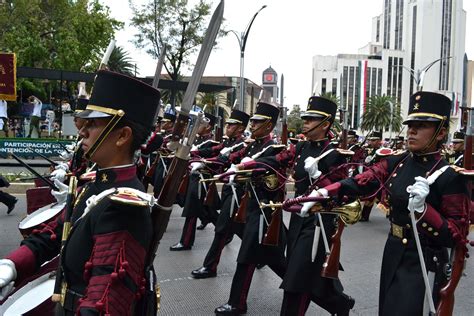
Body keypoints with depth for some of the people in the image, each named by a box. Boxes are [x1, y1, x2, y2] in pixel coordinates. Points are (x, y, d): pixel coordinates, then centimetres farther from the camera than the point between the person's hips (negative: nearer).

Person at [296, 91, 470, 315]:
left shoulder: (450, 177, -15)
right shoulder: (396, 163, 2)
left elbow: (457, 236, -17)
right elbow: (360, 183, -9)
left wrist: (422, 208, -32)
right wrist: (324, 192, -25)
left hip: (423, 263, -6)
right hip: (393, 253, 6)